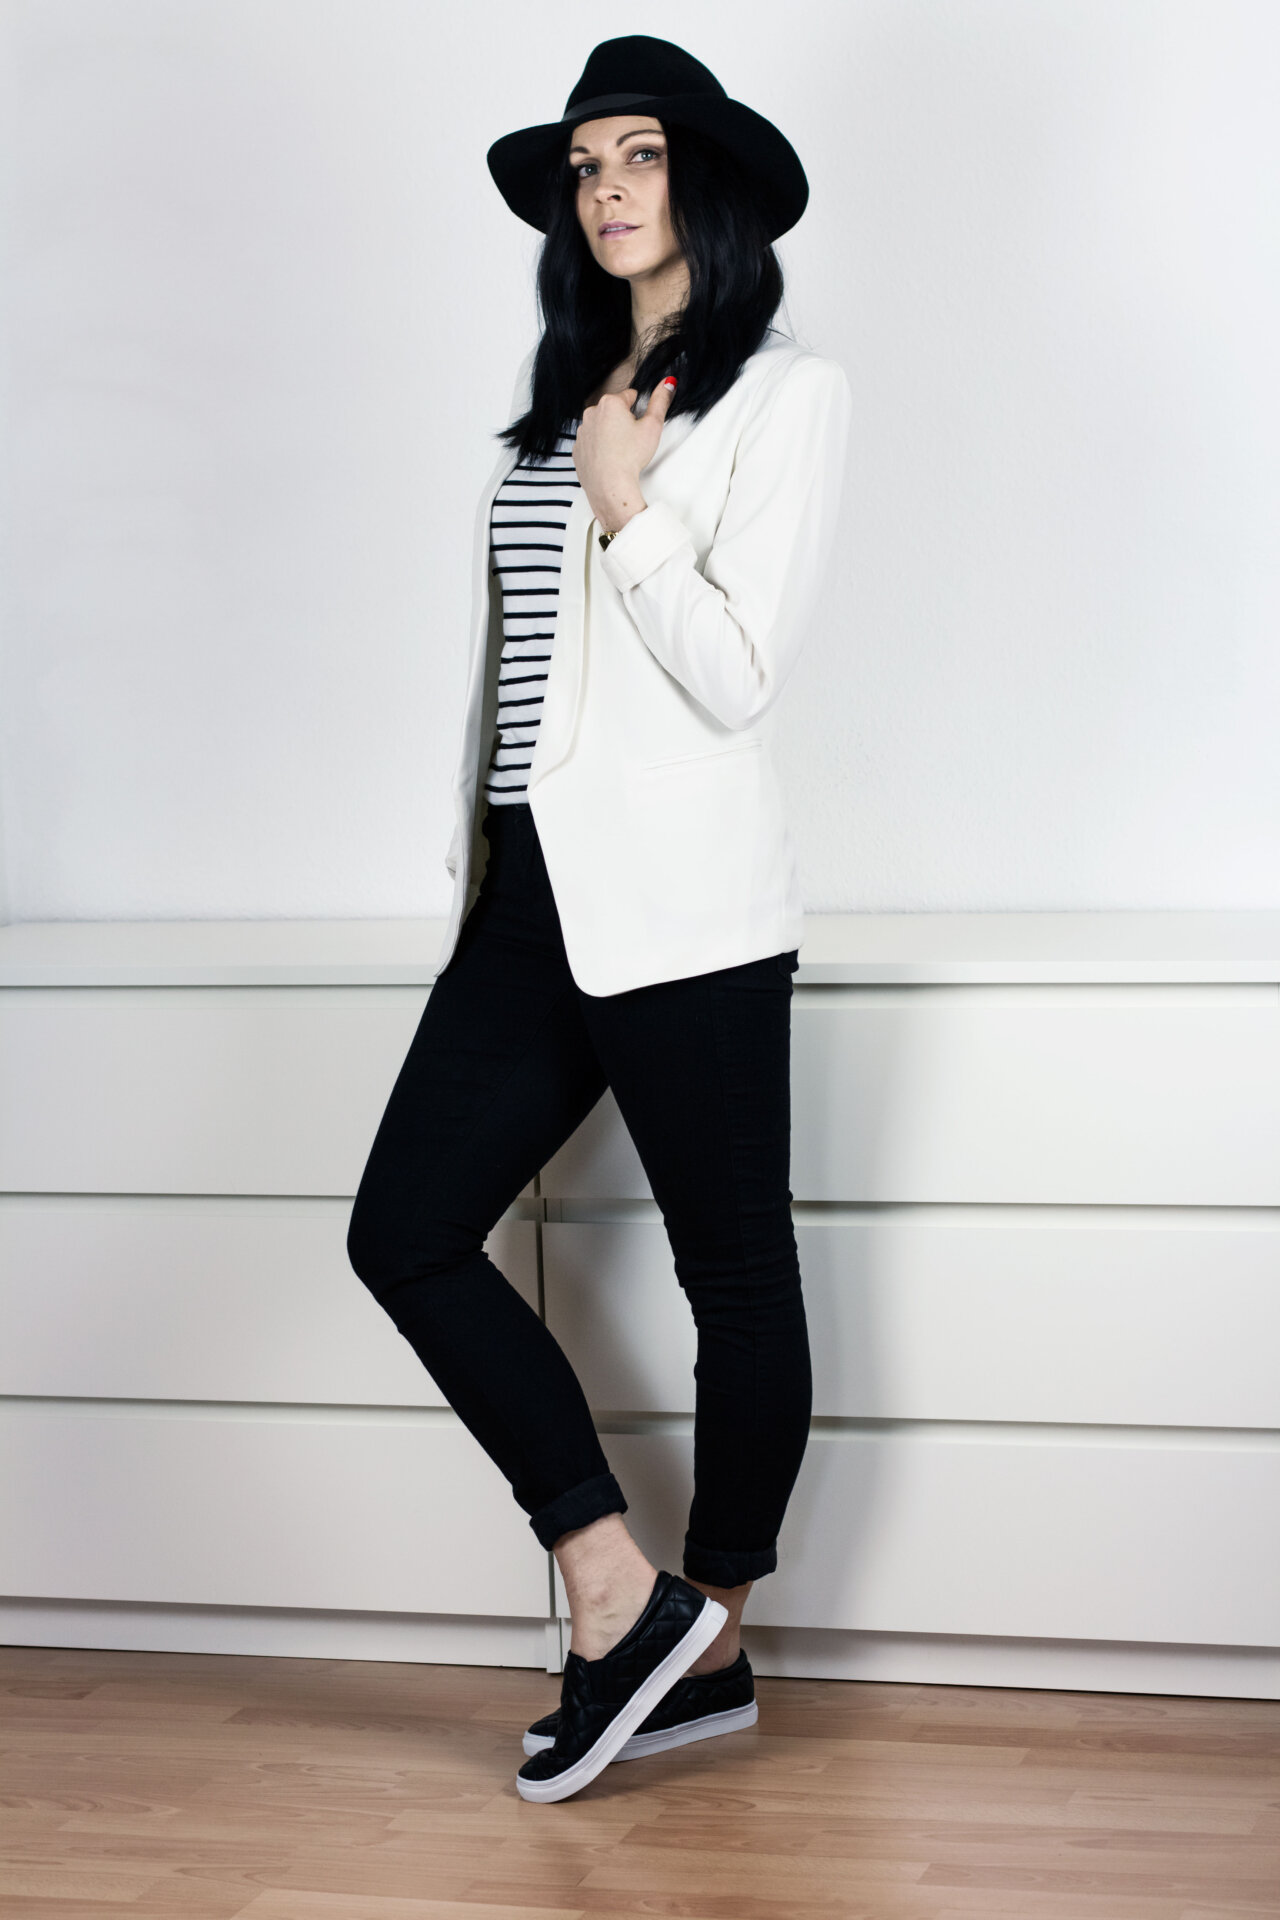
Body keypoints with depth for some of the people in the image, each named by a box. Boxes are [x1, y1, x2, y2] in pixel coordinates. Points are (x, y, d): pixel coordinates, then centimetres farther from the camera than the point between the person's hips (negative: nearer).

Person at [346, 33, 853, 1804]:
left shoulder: (785, 395, -3)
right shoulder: (554, 391, 17)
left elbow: (738, 674, -11)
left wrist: (627, 510, -11)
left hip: (680, 901, -7)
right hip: (538, 893, 8)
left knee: (735, 1275, 4)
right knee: (407, 1233, 0)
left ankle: (709, 1644, 18)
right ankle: (623, 1597, 6)